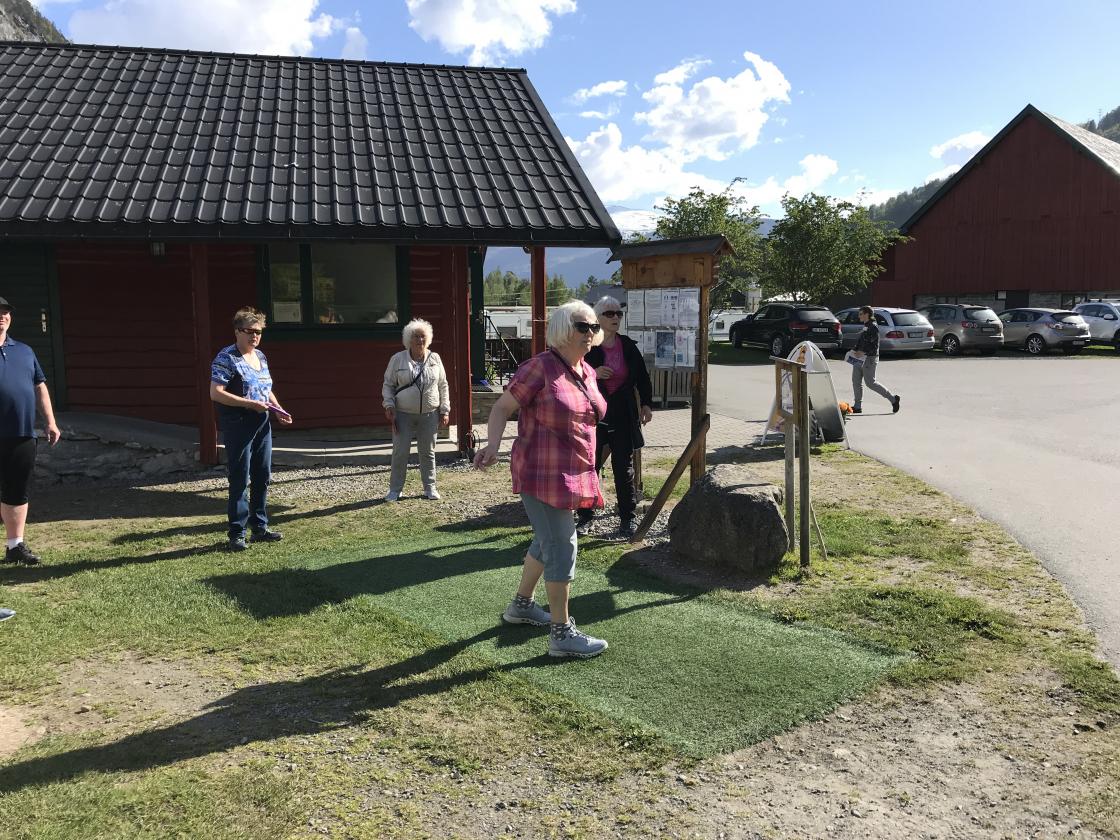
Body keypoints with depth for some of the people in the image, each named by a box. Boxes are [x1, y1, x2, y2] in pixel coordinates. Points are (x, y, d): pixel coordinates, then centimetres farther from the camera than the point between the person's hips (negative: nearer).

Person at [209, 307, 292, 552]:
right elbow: (216, 393, -18)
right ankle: (237, 534, 3)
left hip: (262, 424, 8)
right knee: (240, 480, -4)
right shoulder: (226, 358, -11)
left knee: (263, 477, 12)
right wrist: (250, 403, -22)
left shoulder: (260, 356, 14)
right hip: (238, 425, -8)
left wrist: (278, 410, 9)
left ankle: (260, 527, 24)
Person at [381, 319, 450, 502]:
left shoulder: (435, 359, 5)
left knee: (428, 452, 9)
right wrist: (389, 406, -9)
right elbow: (388, 385, 3)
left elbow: (443, 386, 10)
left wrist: (445, 410, 6)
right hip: (403, 414, -1)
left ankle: (430, 488, 20)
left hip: (429, 415, 2)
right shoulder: (398, 359, -1)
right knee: (400, 452, 0)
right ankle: (395, 489, 11)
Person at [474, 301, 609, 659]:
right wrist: (493, 444, -30)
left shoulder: (587, 372, 9)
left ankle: (521, 605, 38)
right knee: (561, 546, -7)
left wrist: (587, 472, 25)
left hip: (572, 474, 9)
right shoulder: (540, 367, -14)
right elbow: (503, 406, -13)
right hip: (541, 473, -9)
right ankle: (562, 634, 1)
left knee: (546, 541, 20)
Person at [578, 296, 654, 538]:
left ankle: (627, 518, 18)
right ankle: (585, 516, 16)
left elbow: (642, 377, 15)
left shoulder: (628, 346, 5)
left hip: (623, 417, 3)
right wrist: (592, 374, -21)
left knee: (624, 468, 8)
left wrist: (646, 404, 6)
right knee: (590, 466, 3)